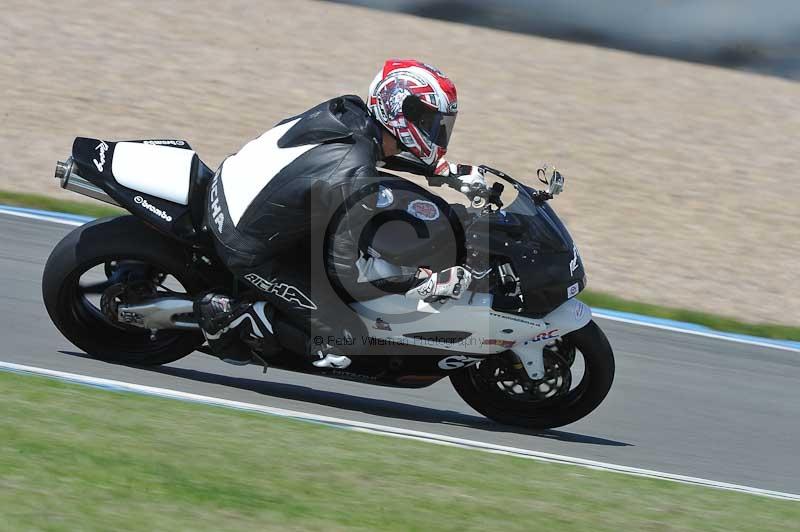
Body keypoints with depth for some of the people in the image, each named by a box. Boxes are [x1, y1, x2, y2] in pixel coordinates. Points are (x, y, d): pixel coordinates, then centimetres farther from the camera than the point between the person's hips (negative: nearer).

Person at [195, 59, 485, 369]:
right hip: (246, 248, -9)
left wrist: (448, 171, 15)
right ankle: (229, 314, -1)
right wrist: (430, 282, -18)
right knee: (341, 344, -7)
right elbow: (348, 264, -22)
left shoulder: (351, 111, -6)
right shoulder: (356, 178, -29)